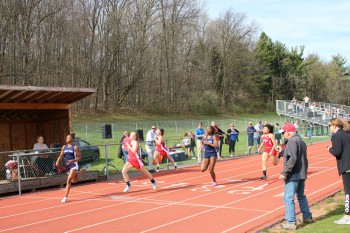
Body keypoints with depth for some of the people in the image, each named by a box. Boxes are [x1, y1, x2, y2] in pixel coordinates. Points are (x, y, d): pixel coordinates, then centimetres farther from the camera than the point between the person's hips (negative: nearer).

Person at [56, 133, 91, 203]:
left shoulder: (75, 147, -9)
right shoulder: (64, 147, 8)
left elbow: (79, 157, -8)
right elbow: (61, 156, 11)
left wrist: (72, 160, -23)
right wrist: (58, 161, -9)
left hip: (73, 165, -7)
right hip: (68, 166, 7)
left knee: (69, 180, -16)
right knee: (74, 181, 19)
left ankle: (66, 197, -10)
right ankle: (84, 169, 43)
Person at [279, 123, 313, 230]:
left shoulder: (292, 141, -16)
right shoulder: (301, 141, 14)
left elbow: (292, 159, -24)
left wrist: (284, 173, -22)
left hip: (293, 175, -10)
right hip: (301, 174, 10)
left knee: (288, 198, -6)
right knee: (301, 196, 23)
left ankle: (291, 222, -6)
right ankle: (307, 217, 33)